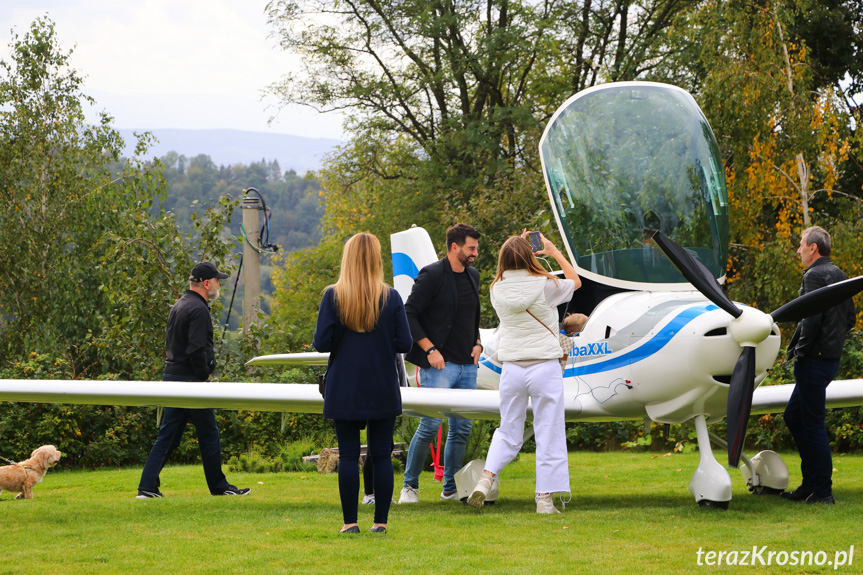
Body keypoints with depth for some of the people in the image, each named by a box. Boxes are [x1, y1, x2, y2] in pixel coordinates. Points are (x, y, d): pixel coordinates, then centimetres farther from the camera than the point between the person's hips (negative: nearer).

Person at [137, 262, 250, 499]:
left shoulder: (179, 306, 16)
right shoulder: (198, 309, -15)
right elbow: (197, 350, -23)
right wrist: (205, 376, -12)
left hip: (172, 376, 9)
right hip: (191, 381, -9)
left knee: (168, 436, 9)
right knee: (209, 435, 2)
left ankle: (147, 487, 3)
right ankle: (219, 486, 11)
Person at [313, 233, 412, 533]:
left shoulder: (333, 296, -6)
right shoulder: (390, 297, -5)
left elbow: (322, 343, -8)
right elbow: (404, 344, -5)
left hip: (344, 392, 0)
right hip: (383, 391, 1)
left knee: (348, 455, 4)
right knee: (381, 455, 7)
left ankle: (350, 521, 4)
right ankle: (380, 521, 7)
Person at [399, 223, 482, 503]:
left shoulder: (472, 276, 14)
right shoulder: (431, 275, -9)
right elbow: (409, 315, -10)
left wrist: (477, 343, 9)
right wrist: (430, 349, -15)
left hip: (467, 364, 7)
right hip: (439, 364, -7)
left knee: (462, 428, 6)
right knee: (430, 424, -11)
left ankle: (451, 488, 14)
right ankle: (410, 486, 2)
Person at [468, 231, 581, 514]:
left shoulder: (498, 289, -1)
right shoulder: (544, 285, -9)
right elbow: (576, 281, 12)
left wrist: (515, 250, 28)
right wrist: (554, 252, 20)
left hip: (512, 368, 3)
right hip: (544, 367, -3)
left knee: (508, 432, 17)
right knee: (548, 435, 4)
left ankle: (487, 477, -3)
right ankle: (545, 498, 5)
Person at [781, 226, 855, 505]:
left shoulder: (814, 275, -14)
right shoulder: (838, 274, 15)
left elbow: (812, 318, -23)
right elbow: (850, 318, 20)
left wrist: (800, 349, -13)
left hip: (815, 359, -10)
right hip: (832, 355, 10)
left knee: (812, 423, -4)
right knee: (794, 416, 17)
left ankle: (822, 491, -1)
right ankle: (811, 483, 18)